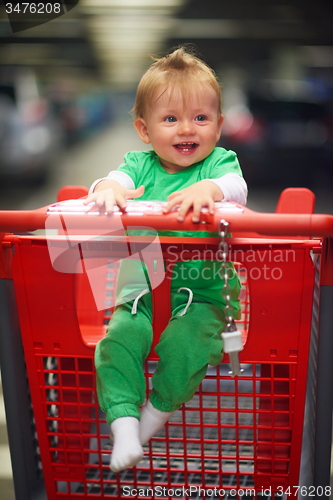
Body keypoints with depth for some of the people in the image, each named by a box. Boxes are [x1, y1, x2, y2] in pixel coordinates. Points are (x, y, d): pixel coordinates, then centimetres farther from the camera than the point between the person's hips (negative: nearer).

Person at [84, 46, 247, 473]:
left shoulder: (219, 162, 0)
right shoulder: (140, 165, 7)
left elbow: (236, 186, -22)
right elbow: (115, 180, -13)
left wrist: (208, 189, -45)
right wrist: (108, 190, -38)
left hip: (204, 295, -2)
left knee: (184, 343, -25)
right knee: (116, 340, -20)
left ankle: (158, 411, 1)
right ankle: (124, 423, -11)